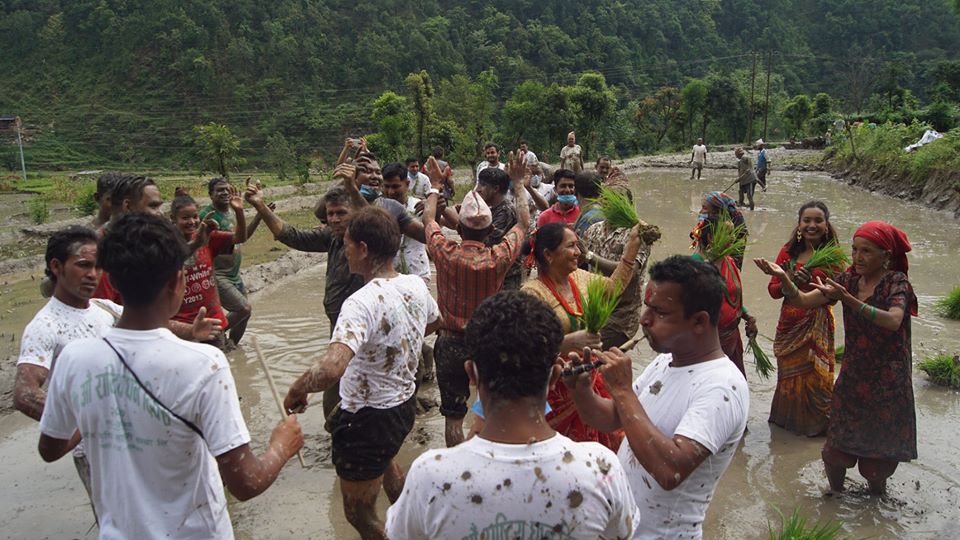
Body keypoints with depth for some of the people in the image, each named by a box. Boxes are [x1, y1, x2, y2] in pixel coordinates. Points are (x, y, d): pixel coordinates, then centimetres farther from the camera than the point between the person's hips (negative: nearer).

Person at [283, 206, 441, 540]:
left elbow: (331, 368, -44)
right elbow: (433, 323, 17)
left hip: (367, 420, -9)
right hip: (404, 404, 9)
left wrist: (296, 390, -25)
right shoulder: (416, 286, -6)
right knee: (384, 462, 39)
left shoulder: (363, 303, -31)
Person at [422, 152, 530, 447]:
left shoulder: (445, 253, -15)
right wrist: (518, 183, 15)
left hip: (451, 343, 0)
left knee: (453, 416, 11)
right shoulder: (499, 257, -15)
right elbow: (524, 222, 4)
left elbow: (428, 218, 7)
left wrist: (435, 185, 22)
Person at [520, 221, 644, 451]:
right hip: (555, 388, -7)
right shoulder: (533, 293, -21)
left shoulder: (579, 277, 3)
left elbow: (614, 286, 20)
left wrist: (633, 243, 17)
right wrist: (572, 341, -38)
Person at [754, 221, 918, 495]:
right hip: (852, 375, 3)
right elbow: (803, 300, -11)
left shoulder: (896, 282, -14)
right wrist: (783, 277, -30)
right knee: (839, 441, 10)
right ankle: (835, 490, 31)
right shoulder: (848, 279, -2)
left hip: (887, 378, -3)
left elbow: (893, 321, -33)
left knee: (881, 442, 14)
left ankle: (876, 486, 40)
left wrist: (848, 299, -44)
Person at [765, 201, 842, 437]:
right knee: (789, 373, 16)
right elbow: (773, 290, -2)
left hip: (818, 325, -2)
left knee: (816, 374, 6)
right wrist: (789, 281, -21)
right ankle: (787, 419, 36)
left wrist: (812, 281, -27)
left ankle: (816, 423, 28)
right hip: (790, 324, 2)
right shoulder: (788, 252, -1)